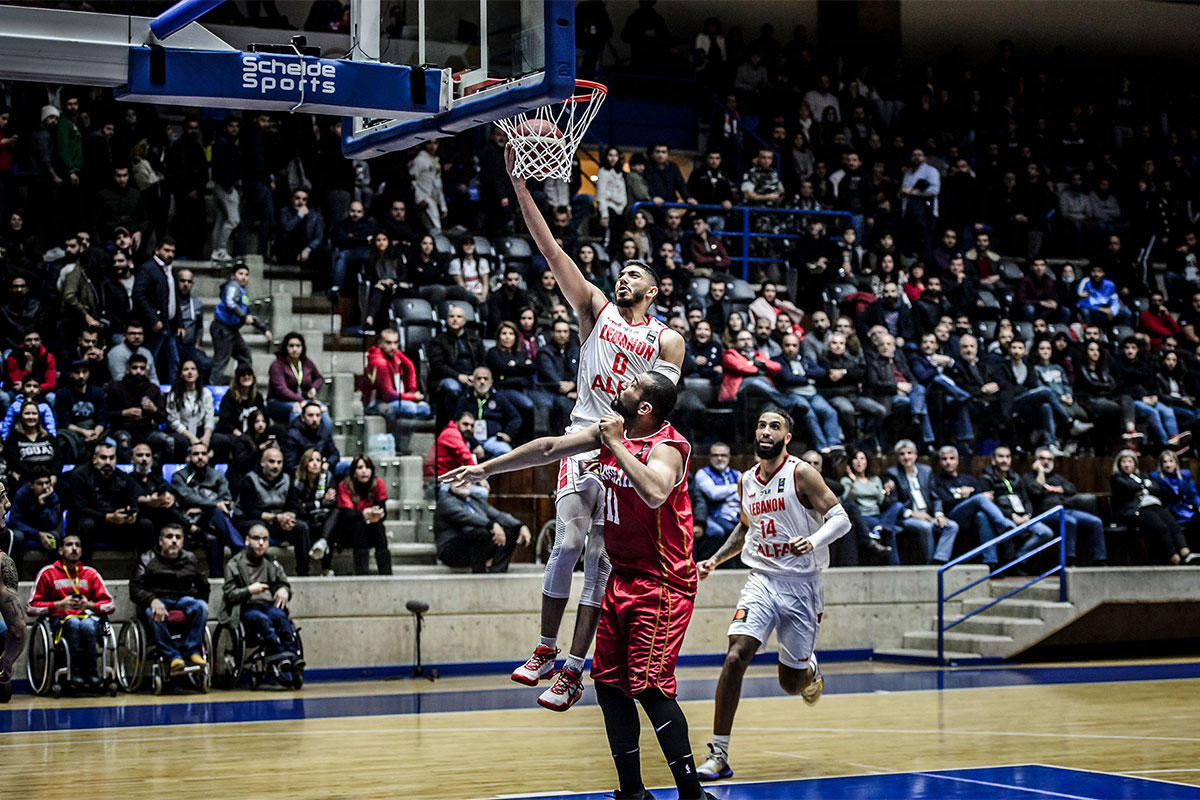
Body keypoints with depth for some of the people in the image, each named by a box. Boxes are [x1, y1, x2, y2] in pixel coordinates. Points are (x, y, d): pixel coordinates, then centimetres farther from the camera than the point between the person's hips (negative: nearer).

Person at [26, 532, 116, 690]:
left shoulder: (90, 574, 15)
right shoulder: (48, 573, 10)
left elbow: (110, 605, 12)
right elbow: (32, 607, 5)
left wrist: (89, 605, -7)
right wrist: (59, 604, -8)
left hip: (87, 616, 1)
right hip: (60, 620, -1)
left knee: (88, 624, -37)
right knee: (74, 623, -38)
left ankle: (91, 672, -29)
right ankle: (75, 672, -34)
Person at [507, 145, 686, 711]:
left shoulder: (667, 340, 6)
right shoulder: (597, 309, 11)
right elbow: (551, 250, 3)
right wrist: (520, 183, -4)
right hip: (583, 441, 1)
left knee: (601, 560, -2)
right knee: (567, 545, -8)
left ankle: (573, 669, -1)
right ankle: (546, 649, 5)